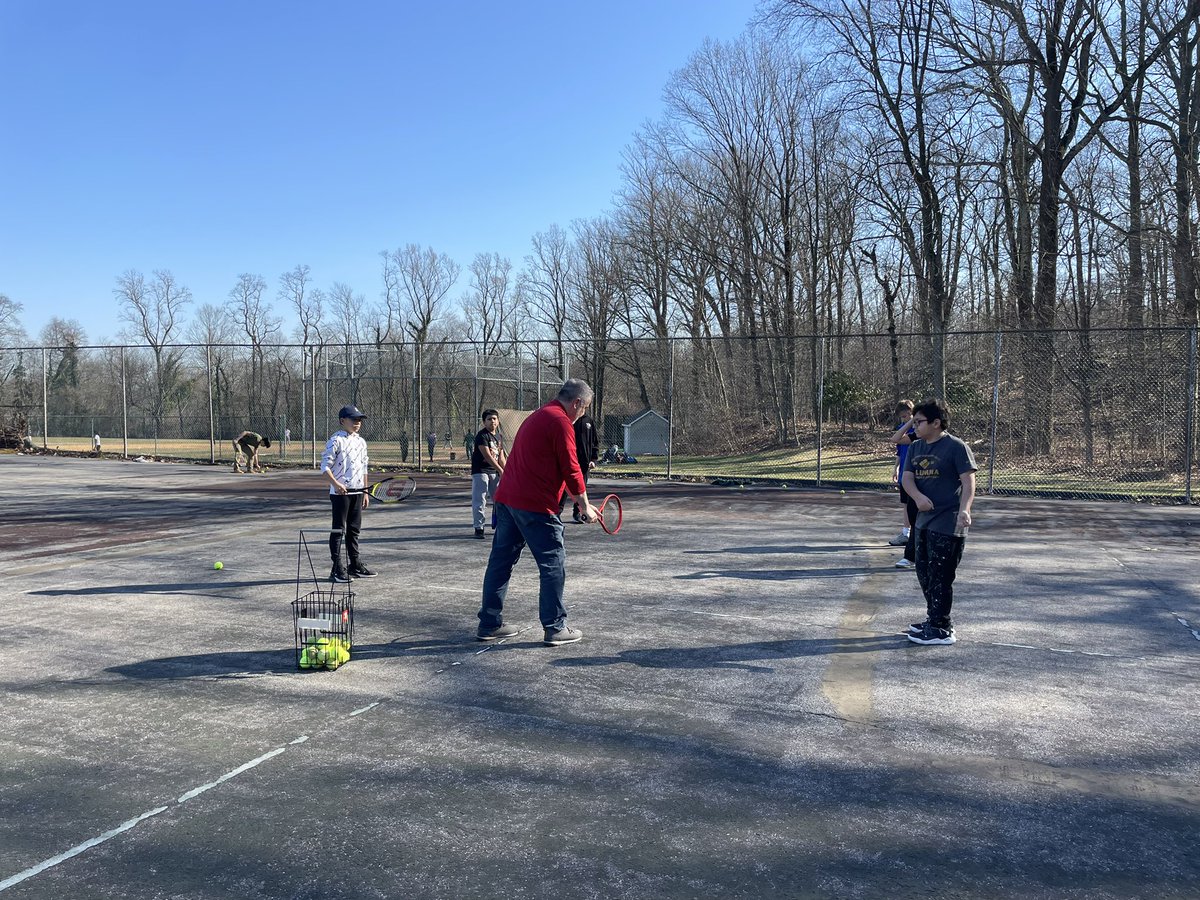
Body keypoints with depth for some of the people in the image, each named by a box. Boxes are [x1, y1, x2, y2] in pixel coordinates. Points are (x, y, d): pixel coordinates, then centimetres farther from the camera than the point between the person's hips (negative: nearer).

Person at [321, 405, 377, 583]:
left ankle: (355, 565, 21)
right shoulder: (336, 441, -9)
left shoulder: (361, 442, 13)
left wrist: (365, 491, 17)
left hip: (357, 492, 7)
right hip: (340, 492, -7)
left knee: (354, 529, 13)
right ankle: (337, 569, 2)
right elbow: (325, 467, -13)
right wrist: (335, 484, -27)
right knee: (338, 530, -2)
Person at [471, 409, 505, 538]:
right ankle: (478, 527, -1)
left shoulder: (498, 437, 13)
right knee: (479, 501, -6)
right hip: (480, 471, -7)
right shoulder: (482, 435, -12)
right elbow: (487, 456, -20)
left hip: (494, 472, 7)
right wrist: (501, 470, -22)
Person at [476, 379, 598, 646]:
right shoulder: (561, 423, -10)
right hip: (535, 505, -9)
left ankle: (489, 624, 19)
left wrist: (576, 498, 26)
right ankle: (555, 628, 5)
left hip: (506, 499, 10)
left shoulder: (537, 416, 21)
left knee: (501, 561, 13)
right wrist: (585, 505, 0)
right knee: (554, 564, 0)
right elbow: (571, 470, -12)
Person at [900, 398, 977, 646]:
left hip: (947, 523, -8)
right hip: (923, 520, 8)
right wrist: (918, 496, -18)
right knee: (924, 573, 16)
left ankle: (940, 630, 4)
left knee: (940, 576, -4)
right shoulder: (916, 447, 11)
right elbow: (907, 477, 3)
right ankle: (934, 619, 31)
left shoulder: (956, 447, -10)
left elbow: (968, 481, -16)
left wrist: (964, 509, -31)